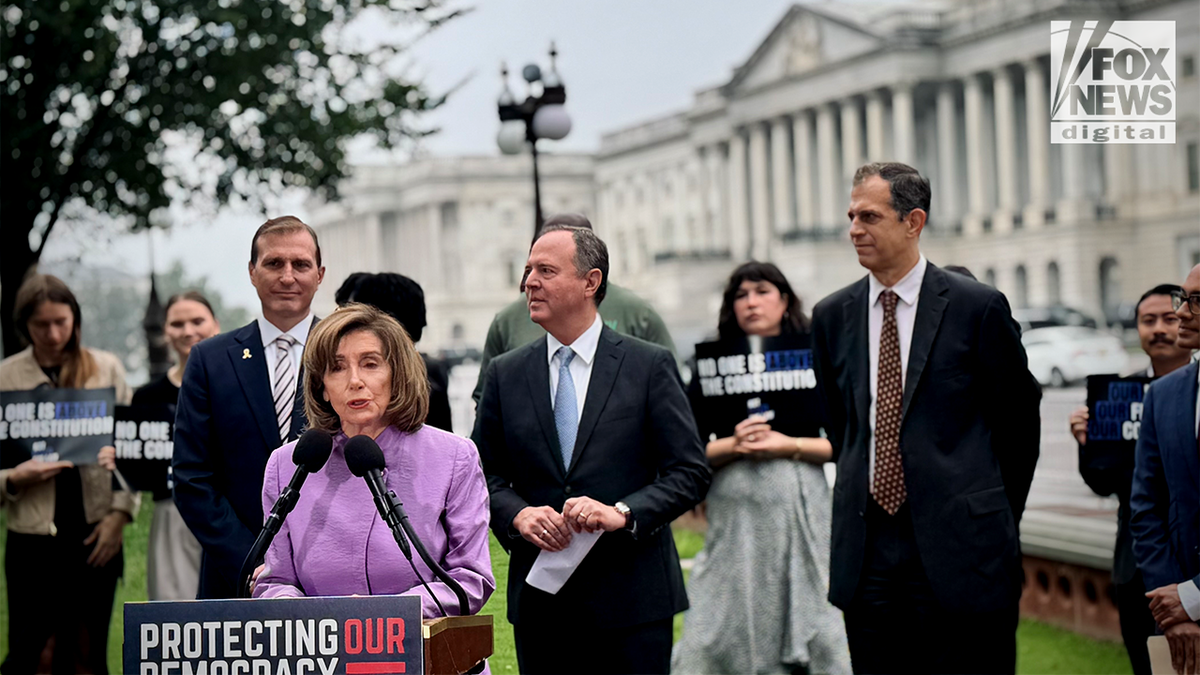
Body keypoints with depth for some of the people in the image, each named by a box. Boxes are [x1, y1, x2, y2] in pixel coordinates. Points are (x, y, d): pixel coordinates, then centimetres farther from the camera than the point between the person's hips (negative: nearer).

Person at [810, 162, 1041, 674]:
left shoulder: (978, 306, -3)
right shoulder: (832, 316, 9)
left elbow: (1018, 422, 4)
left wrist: (996, 517, 9)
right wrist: (861, 499, 15)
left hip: (958, 548, -4)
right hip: (867, 550, 4)